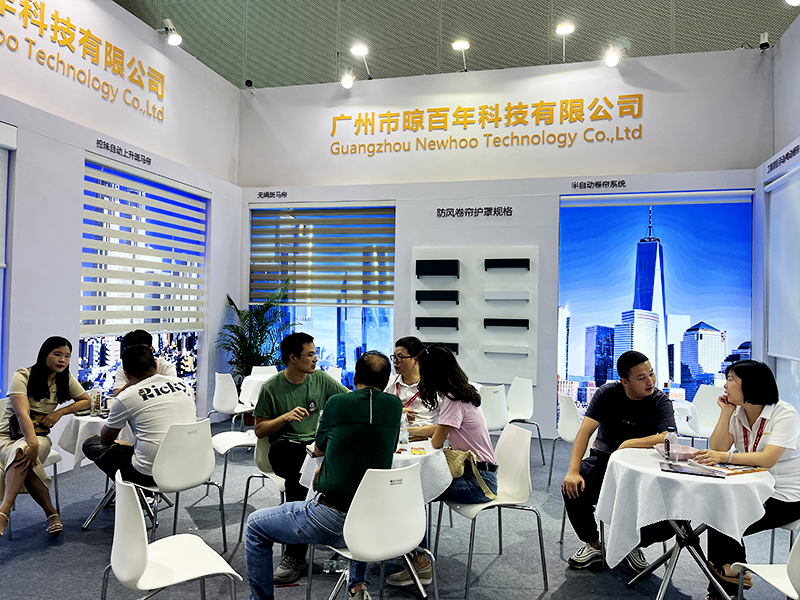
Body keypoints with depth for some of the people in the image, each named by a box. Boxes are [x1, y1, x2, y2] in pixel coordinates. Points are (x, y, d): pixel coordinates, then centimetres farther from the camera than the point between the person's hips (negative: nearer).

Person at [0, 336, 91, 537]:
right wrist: (32, 443, -40)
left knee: (24, 454, -34)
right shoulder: (22, 377, -11)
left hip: (40, 436, 3)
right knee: (22, 452, -36)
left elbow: (86, 400, 14)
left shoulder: (65, 379, 5)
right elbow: (22, 414, -25)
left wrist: (60, 412, -5)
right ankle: (51, 513, -33)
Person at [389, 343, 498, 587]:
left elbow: (436, 442, -14)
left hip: (478, 481, -9)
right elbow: (441, 429, 26)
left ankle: (422, 564, -8)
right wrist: (406, 430, 31)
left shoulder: (453, 400, -19)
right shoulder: (460, 393, 11)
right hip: (476, 473, 9)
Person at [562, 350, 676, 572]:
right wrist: (573, 471, -27)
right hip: (604, 459, 1)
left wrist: (629, 443, -26)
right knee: (572, 489, -27)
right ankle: (594, 545, 2)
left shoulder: (660, 401, -10)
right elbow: (585, 431, -16)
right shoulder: (608, 393, -8)